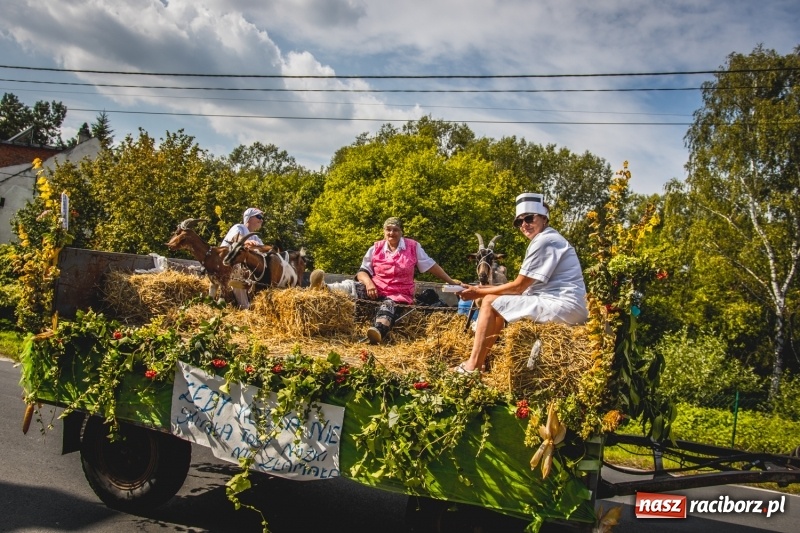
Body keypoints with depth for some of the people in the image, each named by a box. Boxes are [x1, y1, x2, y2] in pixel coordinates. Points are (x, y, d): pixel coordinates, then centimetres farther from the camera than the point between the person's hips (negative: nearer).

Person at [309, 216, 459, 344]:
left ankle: (378, 332, -71)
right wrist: (368, 283, -19)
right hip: (376, 289, 3)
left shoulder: (413, 247, 2)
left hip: (399, 294, -3)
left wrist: (451, 282, 9)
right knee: (352, 286, -26)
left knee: (388, 305, -38)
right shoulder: (376, 248, 5)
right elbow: (362, 271, 4)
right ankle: (323, 288, -55)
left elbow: (431, 265, 9)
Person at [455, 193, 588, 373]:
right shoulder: (547, 239, 20)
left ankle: (472, 367, -4)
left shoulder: (544, 241, -12)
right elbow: (523, 287, 16)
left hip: (562, 306, -11)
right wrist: (482, 289, 10)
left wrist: (479, 292, -2)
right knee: (499, 301, 16)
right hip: (564, 306, 11)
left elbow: (518, 287, -13)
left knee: (491, 302, -7)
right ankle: (478, 362, 15)